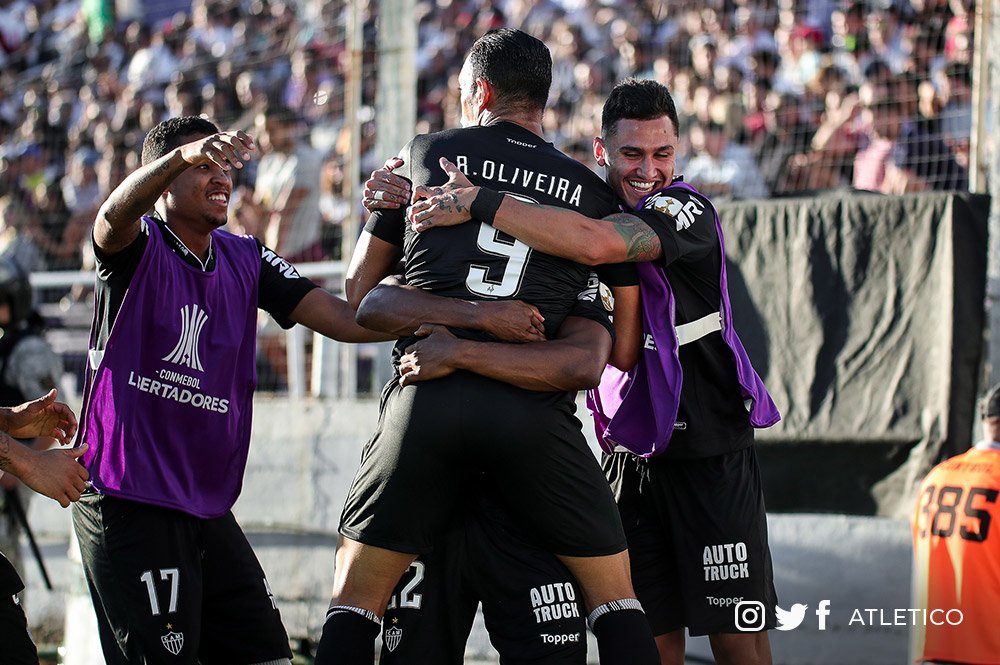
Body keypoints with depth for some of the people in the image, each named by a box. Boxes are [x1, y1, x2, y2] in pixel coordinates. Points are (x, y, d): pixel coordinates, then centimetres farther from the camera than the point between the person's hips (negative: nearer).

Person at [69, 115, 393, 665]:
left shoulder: (245, 260, 13)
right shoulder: (140, 246, -5)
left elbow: (345, 320, 5)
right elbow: (115, 216, -30)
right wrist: (182, 155, -48)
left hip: (208, 510, 7)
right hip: (127, 504, -7)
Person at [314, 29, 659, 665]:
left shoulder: (424, 155, 12)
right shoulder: (595, 195, 14)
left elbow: (358, 293, 13)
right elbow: (589, 360, 3)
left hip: (427, 400, -1)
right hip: (534, 413, 1)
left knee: (356, 600, 9)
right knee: (615, 594, 14)